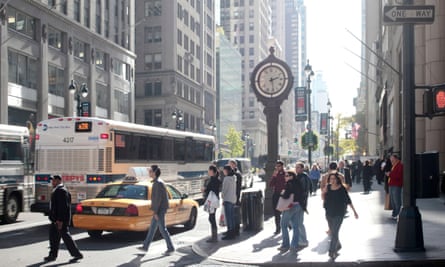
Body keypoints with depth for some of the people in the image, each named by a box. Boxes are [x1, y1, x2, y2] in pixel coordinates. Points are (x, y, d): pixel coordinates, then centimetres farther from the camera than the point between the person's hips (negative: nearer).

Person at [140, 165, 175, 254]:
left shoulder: (158, 183, -18)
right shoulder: (158, 182, 14)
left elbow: (158, 198, -22)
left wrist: (155, 212, -21)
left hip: (160, 210, -10)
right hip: (159, 210, 10)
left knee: (162, 229, -4)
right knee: (152, 227, 13)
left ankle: (170, 247, 3)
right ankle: (145, 247, 20)